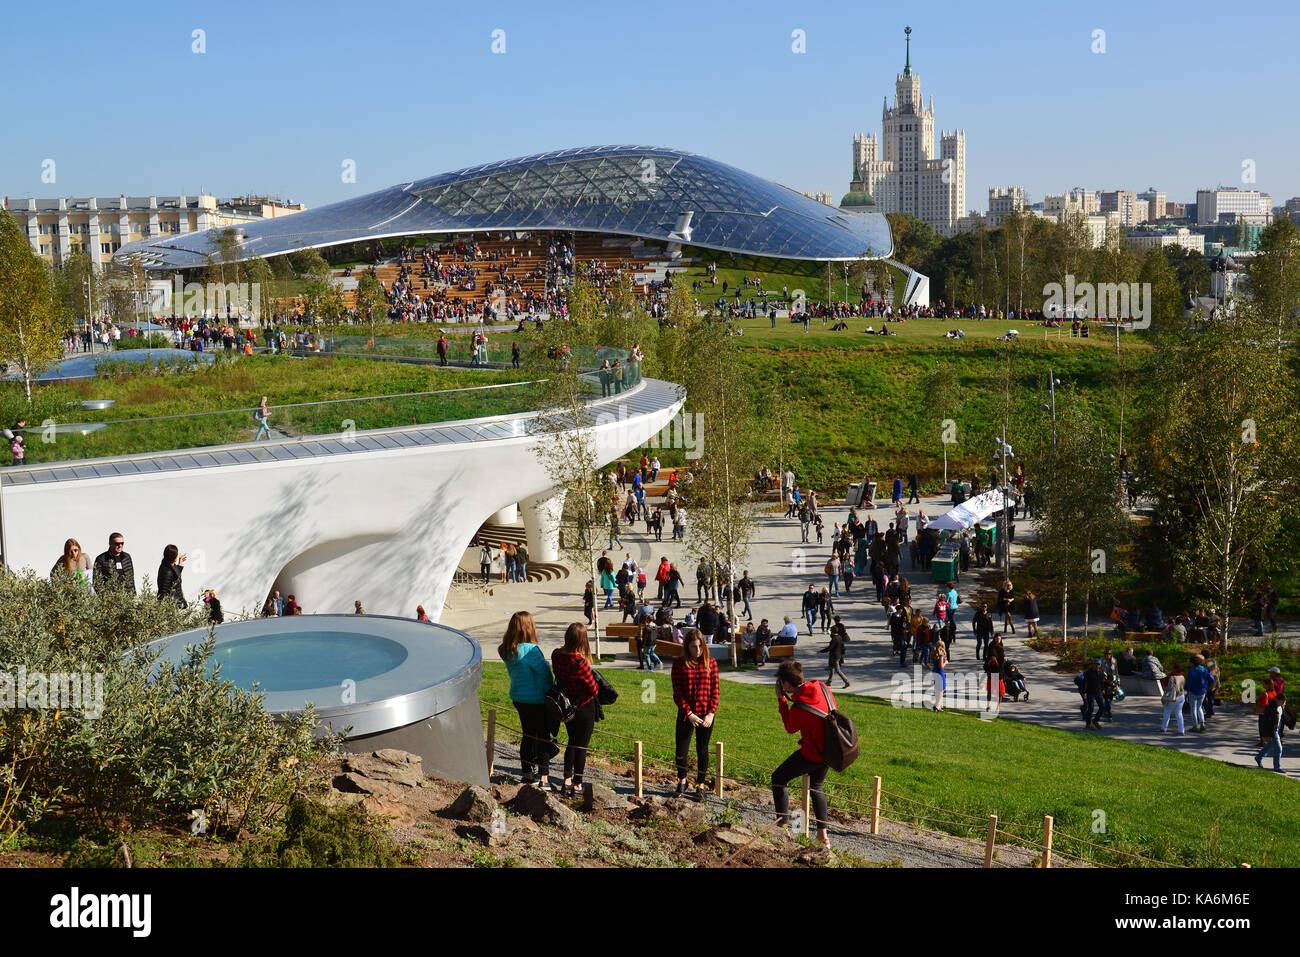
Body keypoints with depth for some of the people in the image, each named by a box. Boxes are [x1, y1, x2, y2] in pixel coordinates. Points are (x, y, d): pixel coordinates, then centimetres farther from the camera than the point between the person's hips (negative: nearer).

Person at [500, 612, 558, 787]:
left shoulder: (507, 651, 0)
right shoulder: (530, 650, -23)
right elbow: (545, 673, -16)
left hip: (518, 698, 7)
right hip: (537, 699, -7)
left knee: (528, 735, 18)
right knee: (543, 736, 3)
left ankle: (528, 773, 25)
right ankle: (544, 776, 5)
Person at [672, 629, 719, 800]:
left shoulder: (711, 663, 1)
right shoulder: (679, 664, -2)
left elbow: (715, 690, 1)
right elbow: (677, 693, -4)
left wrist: (711, 713, -9)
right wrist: (689, 714, -12)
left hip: (706, 716, 1)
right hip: (686, 715, -1)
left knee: (702, 751, 8)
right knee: (681, 751, 1)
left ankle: (700, 786, 23)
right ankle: (682, 781, 26)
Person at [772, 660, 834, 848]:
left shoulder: (799, 708, -26)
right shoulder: (822, 688, -7)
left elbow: (790, 728, -4)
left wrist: (781, 700, -4)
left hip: (812, 755, -8)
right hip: (830, 751, 8)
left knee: (778, 778, 10)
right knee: (816, 786, 27)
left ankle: (781, 825, 10)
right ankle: (823, 834, 23)